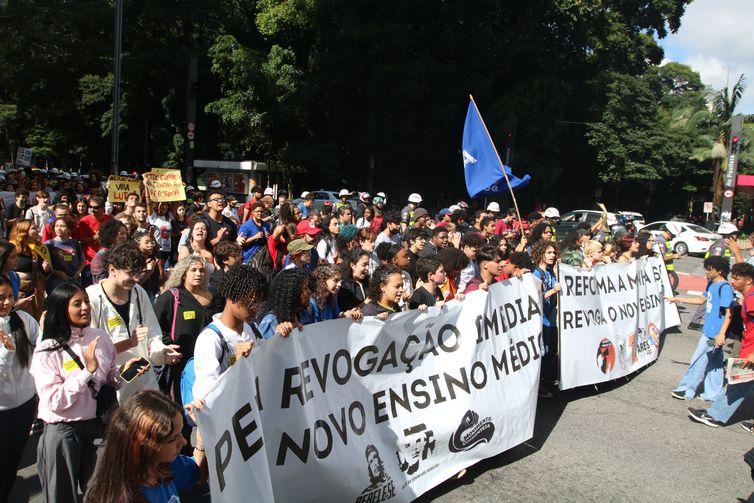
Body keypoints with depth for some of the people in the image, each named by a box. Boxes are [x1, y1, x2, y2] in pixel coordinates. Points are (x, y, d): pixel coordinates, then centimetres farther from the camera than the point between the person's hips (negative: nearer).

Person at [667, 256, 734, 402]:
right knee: (714, 362, 15)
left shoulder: (725, 288, -18)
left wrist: (722, 334, -27)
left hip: (715, 333, -9)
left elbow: (729, 313, -20)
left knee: (698, 361, -1)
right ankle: (714, 393, 23)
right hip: (709, 331, 9)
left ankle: (687, 390, 10)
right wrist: (677, 299, 24)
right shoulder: (711, 284, 9)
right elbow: (702, 300, 24)